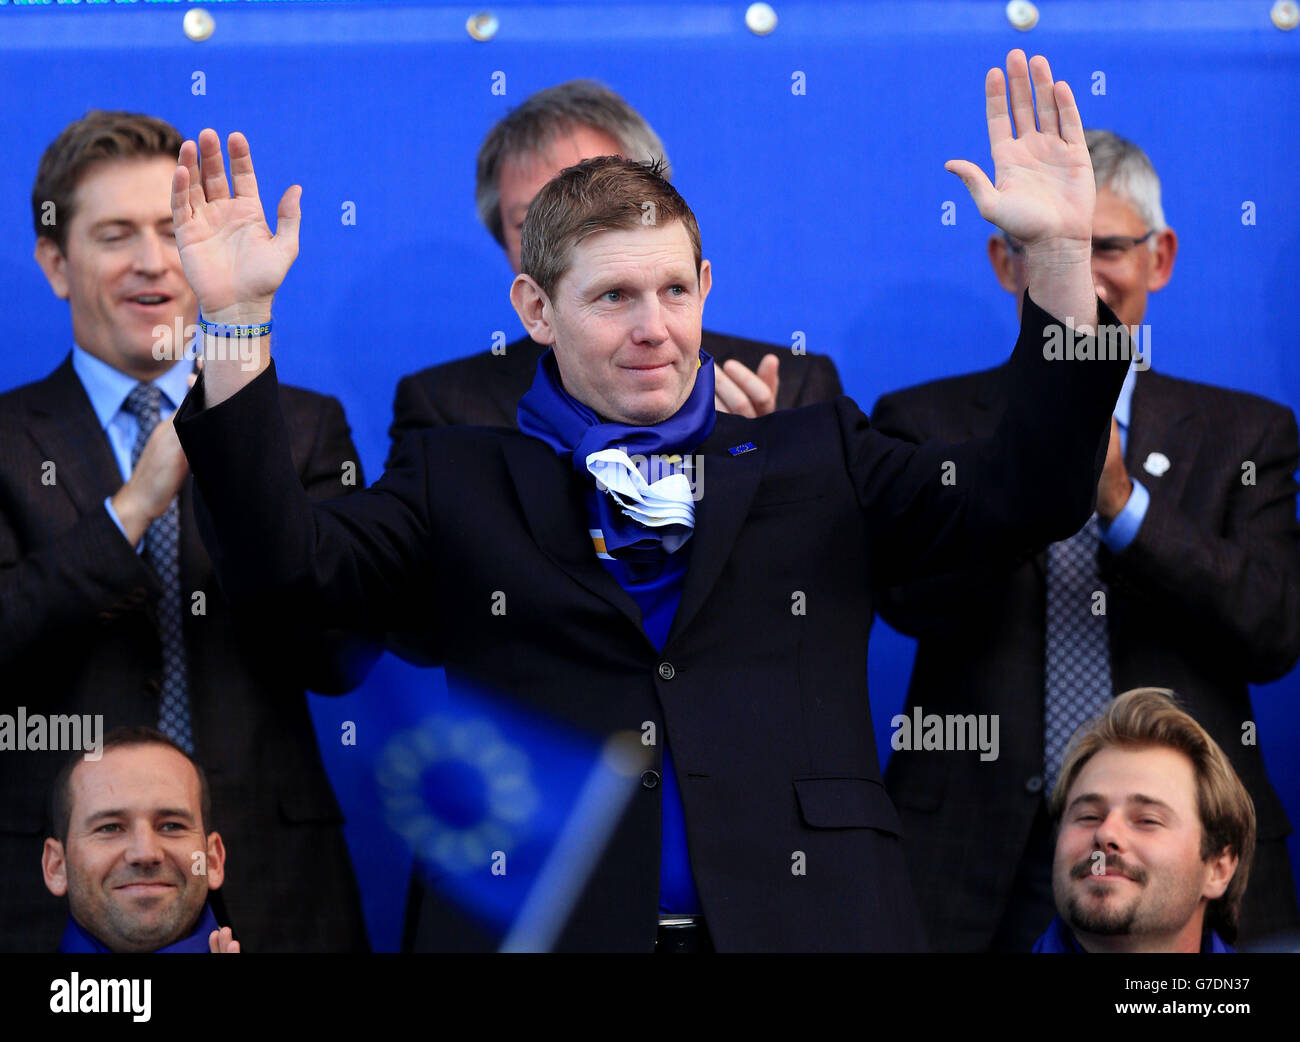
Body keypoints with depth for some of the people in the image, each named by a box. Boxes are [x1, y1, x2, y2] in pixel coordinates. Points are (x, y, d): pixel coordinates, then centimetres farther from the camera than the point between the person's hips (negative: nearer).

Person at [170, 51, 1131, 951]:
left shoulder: (818, 460, 15)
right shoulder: (461, 483, 13)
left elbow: (1029, 495, 7)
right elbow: (285, 565, 0)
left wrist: (1062, 257, -1)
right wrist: (234, 322, -9)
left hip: (807, 917, 1)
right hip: (534, 923, -1)